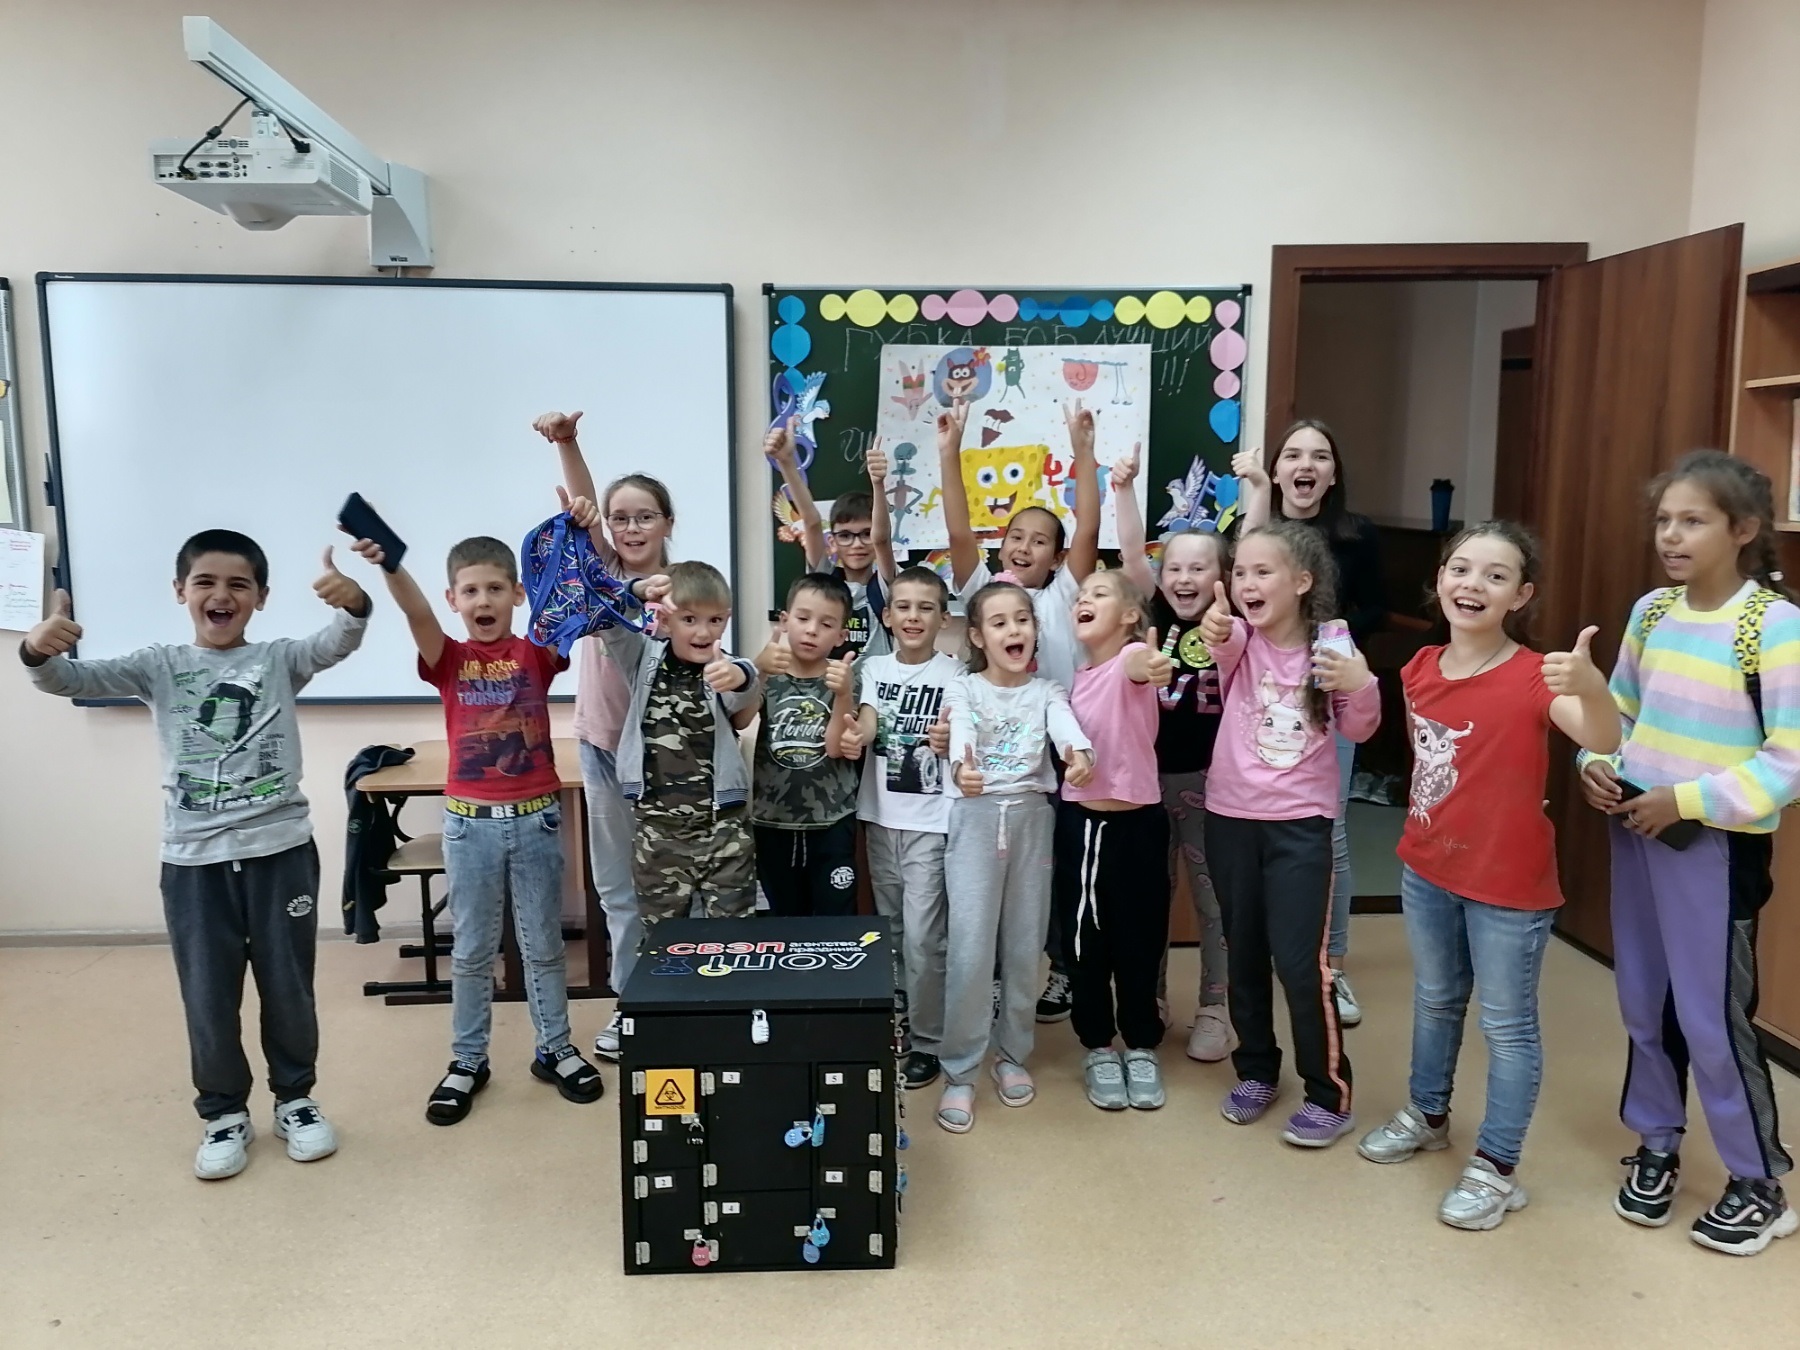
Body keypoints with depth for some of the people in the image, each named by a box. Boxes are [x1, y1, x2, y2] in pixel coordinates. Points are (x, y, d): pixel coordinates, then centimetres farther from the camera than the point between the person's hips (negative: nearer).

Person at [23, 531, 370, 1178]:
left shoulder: (281, 659, 0)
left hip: (280, 849, -1)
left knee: (288, 988, 10)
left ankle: (295, 1099, 30)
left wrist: (353, 606, -42)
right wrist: (39, 651, -30)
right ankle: (224, 1113, 29)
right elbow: (73, 681, -6)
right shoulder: (158, 667, 4)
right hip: (193, 859, 1)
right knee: (207, 996, 10)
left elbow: (335, 645, -19)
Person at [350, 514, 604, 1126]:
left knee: (543, 944, 12)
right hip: (469, 821, 0)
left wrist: (581, 538, -35)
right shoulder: (448, 659, -1)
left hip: (537, 817, 0)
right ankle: (467, 1062, 27)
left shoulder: (538, 653, -1)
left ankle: (555, 1049, 28)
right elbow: (417, 615, -21)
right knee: (472, 950, 12)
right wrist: (391, 566, -42)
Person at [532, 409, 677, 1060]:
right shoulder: (601, 573, 0)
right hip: (606, 750, 2)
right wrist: (566, 442, -35)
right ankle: (629, 1000, 28)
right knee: (619, 887, 13)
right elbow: (582, 506, -20)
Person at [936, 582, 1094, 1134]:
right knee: (970, 948, -6)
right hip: (975, 817, -2)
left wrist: (1079, 756, -42)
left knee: (1024, 946, 9)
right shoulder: (964, 688, 2)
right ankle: (960, 1072, 7)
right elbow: (958, 735, -20)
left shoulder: (1047, 690, 6)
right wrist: (961, 769, -44)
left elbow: (1066, 727, -17)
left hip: (1031, 817, 2)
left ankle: (1012, 1054, 28)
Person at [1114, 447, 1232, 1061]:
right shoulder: (1157, 616, -1)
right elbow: (1131, 553, -9)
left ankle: (1215, 1008, 21)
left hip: (1208, 778, -3)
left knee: (1213, 894, 9)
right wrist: (1123, 488, -18)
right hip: (1148, 774, 3)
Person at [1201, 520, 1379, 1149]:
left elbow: (1358, 730, 1)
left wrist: (1362, 686, -20)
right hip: (1230, 817, 2)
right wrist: (1217, 631, -54)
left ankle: (1330, 1094, 13)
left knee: (1300, 961, -4)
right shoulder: (1241, 640, -5)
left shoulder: (1329, 647, -5)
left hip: (1299, 823, -2)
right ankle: (1256, 1070, 32)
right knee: (1243, 954, 13)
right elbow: (1224, 643, -30)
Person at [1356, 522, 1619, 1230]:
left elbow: (1604, 740, -36)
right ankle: (1426, 1114, 44)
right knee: (1435, 1000, 23)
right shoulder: (1421, 668, -2)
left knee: (1507, 1025, 8)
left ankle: (1496, 1168, 23)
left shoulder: (1534, 677, -19)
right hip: (1426, 868, 6)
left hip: (1508, 882, -6)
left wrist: (1591, 685, -55)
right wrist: (1424, 828, 6)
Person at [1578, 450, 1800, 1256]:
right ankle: (1656, 1146, 36)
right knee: (1646, 1006, 17)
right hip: (1637, 831, 6)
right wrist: (1595, 763, -4)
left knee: (1713, 1017, 2)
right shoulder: (1651, 611, 4)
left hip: (1718, 845, -6)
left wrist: (1686, 801, -21)